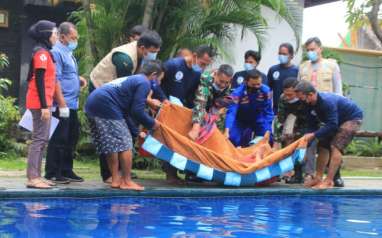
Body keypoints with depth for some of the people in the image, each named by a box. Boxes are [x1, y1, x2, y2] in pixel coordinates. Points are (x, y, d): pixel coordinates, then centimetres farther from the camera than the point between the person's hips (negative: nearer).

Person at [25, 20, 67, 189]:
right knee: (39, 138, -10)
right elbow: (39, 80, -17)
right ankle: (32, 178, -11)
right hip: (40, 103, -10)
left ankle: (36, 176, 12)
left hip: (43, 102, 10)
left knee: (42, 139, 10)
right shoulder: (41, 53, -11)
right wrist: (44, 105, -21)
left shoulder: (44, 52, 18)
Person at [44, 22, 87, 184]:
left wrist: (78, 79, 10)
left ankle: (66, 171, 22)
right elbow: (55, 79, -18)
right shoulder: (56, 52, -12)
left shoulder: (68, 52, 18)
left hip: (72, 104, 10)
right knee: (59, 139, -5)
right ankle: (52, 174, 2)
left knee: (72, 137, 14)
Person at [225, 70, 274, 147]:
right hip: (241, 121, -1)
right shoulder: (238, 92, -31)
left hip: (259, 120, 1)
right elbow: (231, 112, -39)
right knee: (233, 141, -15)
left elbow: (268, 112, -14)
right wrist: (227, 130, -54)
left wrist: (268, 131, -19)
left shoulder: (265, 90, -25)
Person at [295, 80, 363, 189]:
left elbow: (332, 125, -34)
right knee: (323, 146, 4)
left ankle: (329, 181, -23)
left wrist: (313, 135, -32)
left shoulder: (327, 102, -36)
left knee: (335, 147, -21)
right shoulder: (312, 104, -9)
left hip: (352, 118, -9)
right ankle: (318, 178, 7)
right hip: (337, 120, 9)